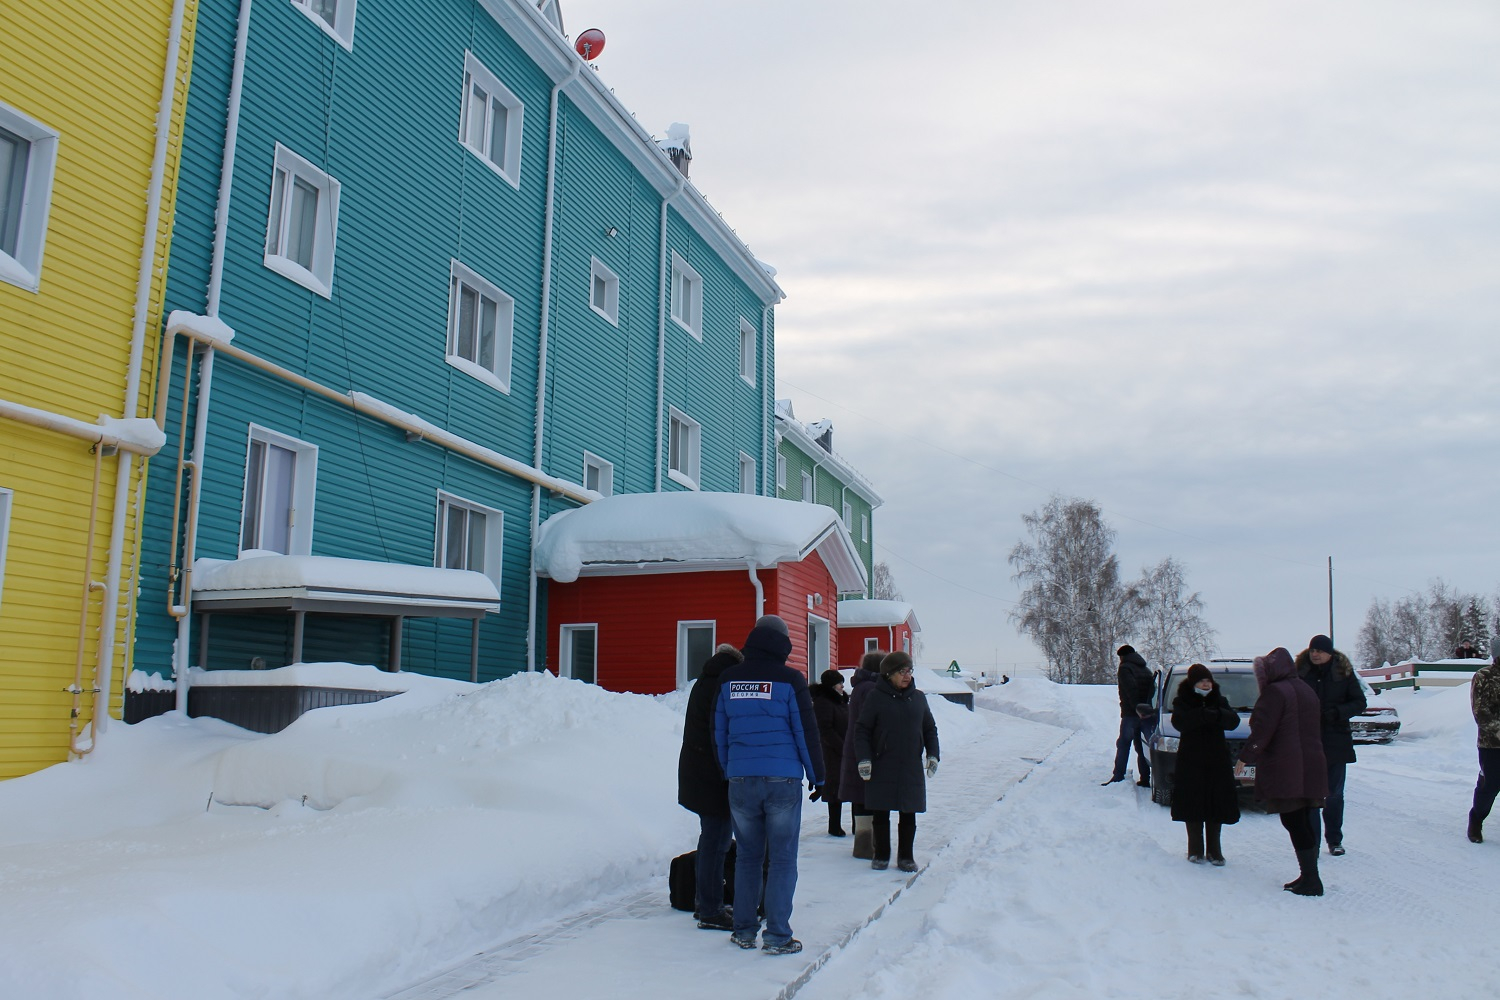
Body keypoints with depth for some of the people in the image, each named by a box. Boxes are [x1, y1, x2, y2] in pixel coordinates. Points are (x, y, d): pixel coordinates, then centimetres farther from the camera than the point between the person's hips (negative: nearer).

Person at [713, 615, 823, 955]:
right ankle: (778, 936, 5)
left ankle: (744, 930, 20)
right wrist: (817, 775, 7)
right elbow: (806, 731, -3)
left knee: (747, 856, 15)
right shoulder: (789, 680, -6)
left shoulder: (728, 680, 6)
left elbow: (718, 732, 12)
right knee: (782, 859, 3)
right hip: (783, 780, -3)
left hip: (740, 780, 4)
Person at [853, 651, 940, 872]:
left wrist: (933, 755, 5)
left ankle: (906, 856, 21)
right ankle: (881, 855, 21)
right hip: (882, 768, -3)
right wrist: (864, 758, -10)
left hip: (912, 769, 3)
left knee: (909, 815, 7)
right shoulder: (875, 697, -4)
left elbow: (930, 729, 16)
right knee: (880, 814, 6)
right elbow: (862, 730, -2)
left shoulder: (918, 697, 7)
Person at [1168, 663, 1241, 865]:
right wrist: (1206, 715, -28)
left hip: (1217, 762, 2)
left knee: (1216, 806, 3)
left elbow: (1233, 721, -7)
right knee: (1193, 807, -1)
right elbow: (1179, 722, -17)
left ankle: (1214, 850, 12)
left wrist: (1217, 714, -28)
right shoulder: (1182, 701, 2)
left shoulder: (1219, 700, 10)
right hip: (1191, 763, -2)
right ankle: (1195, 850, 9)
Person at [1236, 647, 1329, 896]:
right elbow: (1317, 728, 21)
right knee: (1303, 823, 13)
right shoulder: (1305, 690, 16)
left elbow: (1262, 729, -16)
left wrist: (1244, 757, -11)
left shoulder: (1275, 692, -11)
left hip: (1286, 772, -9)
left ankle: (1310, 879, -7)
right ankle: (1309, 876, 14)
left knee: (1295, 823, -6)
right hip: (1311, 768, 9)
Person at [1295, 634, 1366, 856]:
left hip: (1336, 742, 1)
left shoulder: (1344, 673, 0)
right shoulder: (1300, 672, -2)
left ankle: (1335, 840, 21)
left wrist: (1338, 712, -15)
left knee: (1334, 794, 10)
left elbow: (1359, 702, 2)